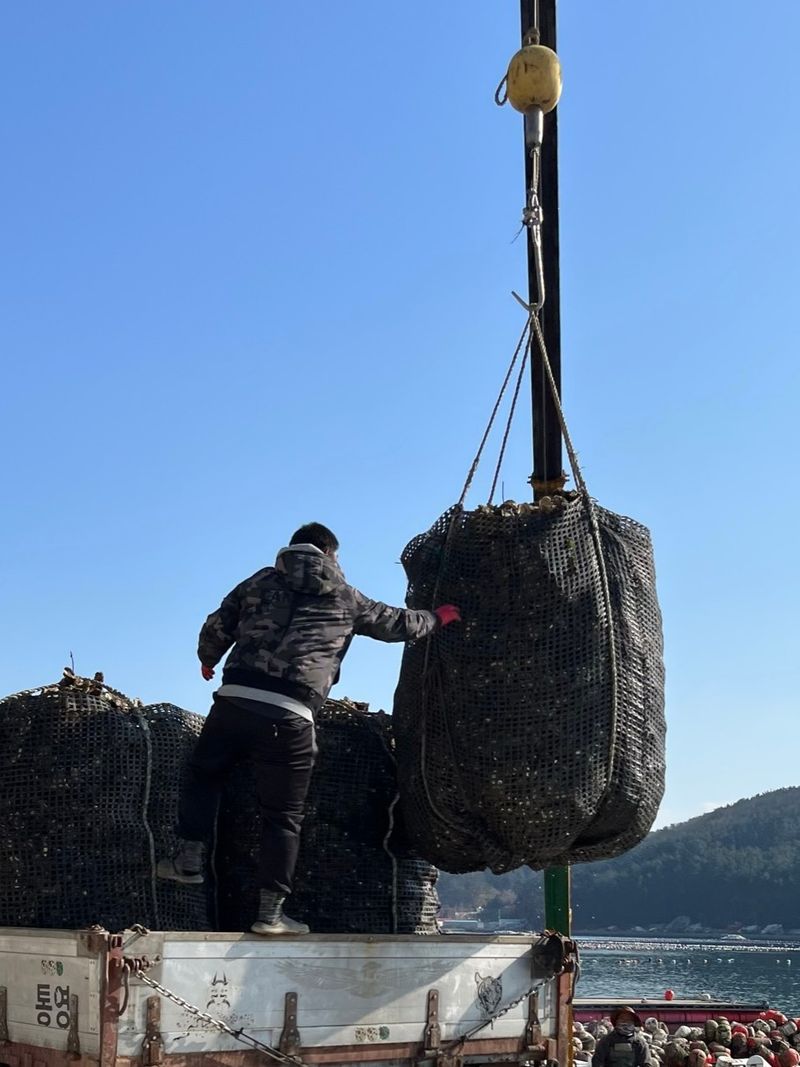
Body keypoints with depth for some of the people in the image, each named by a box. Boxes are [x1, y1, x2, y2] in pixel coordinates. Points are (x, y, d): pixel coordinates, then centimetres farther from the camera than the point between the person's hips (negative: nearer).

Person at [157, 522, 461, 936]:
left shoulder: (260, 582, 17)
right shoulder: (346, 599, 15)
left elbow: (216, 628, 15)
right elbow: (397, 623, 26)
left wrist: (208, 661, 37)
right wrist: (436, 618, 46)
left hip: (235, 699, 2)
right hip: (291, 716, -1)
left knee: (203, 773, 27)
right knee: (283, 815, 7)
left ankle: (189, 857, 20)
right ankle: (270, 911, 10)